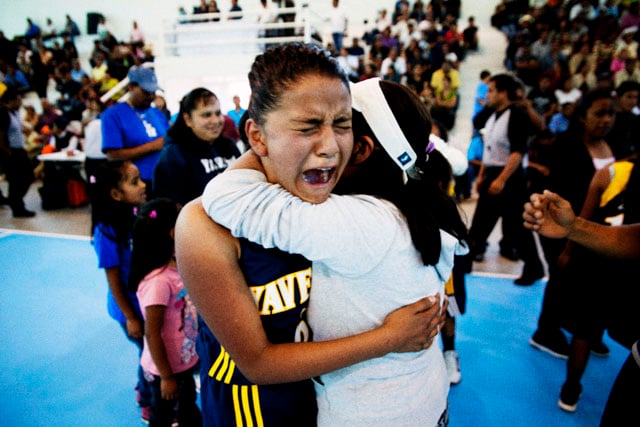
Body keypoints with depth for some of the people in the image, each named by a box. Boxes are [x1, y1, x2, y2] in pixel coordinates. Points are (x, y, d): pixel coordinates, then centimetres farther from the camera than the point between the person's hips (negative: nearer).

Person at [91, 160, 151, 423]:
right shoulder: (107, 231, -23)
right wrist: (130, 317, -11)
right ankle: (150, 405, 41)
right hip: (132, 307, -5)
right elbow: (113, 280, -17)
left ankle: (145, 388, 50)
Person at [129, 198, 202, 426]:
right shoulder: (158, 281, -32)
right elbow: (152, 334, -25)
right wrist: (166, 376, -17)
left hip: (184, 362, 7)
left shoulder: (178, 266, -8)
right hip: (167, 369, -7)